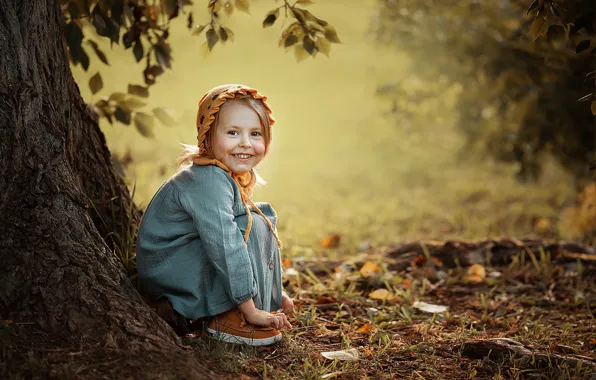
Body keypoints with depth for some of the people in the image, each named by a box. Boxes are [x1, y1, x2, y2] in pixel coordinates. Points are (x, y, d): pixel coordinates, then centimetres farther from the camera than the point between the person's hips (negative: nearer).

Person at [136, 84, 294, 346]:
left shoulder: (236, 177, 7)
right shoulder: (209, 181, -25)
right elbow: (225, 247, -32)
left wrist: (274, 293, 16)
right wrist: (250, 310, -29)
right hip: (165, 273, -10)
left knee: (264, 215, 11)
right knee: (252, 225, -22)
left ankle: (268, 306, 7)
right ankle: (227, 319, -18)